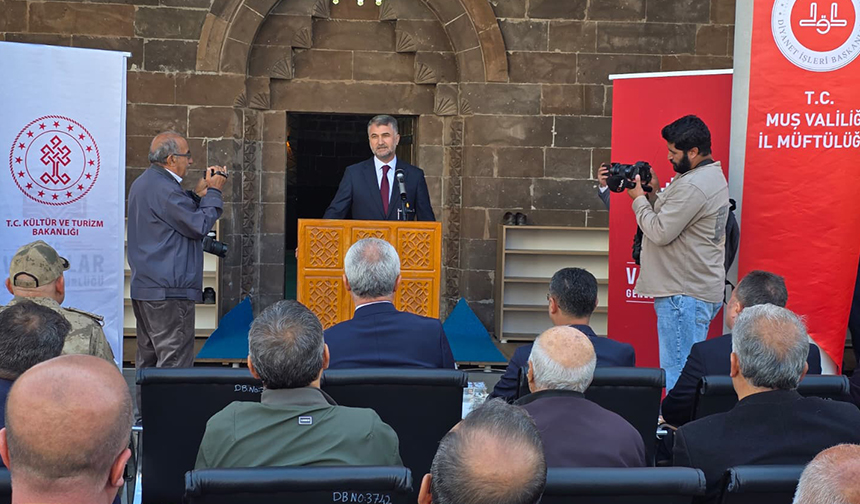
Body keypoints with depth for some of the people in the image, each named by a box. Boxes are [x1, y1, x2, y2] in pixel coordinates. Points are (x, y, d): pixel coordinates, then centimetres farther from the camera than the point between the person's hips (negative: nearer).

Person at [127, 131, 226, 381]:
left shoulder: (142, 183, 17)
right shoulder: (164, 188, -17)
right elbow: (199, 226, -15)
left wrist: (198, 193, 11)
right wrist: (214, 191, -4)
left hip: (143, 286, 11)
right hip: (169, 290, -11)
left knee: (147, 358, 16)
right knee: (175, 361, -7)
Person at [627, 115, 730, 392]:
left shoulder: (693, 186, -20)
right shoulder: (713, 175, 15)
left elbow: (660, 232, -19)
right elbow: (674, 216, 18)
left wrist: (639, 199, -6)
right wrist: (655, 192, 6)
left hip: (685, 294, -11)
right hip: (702, 288, 11)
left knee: (678, 373, -7)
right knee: (690, 368, 16)